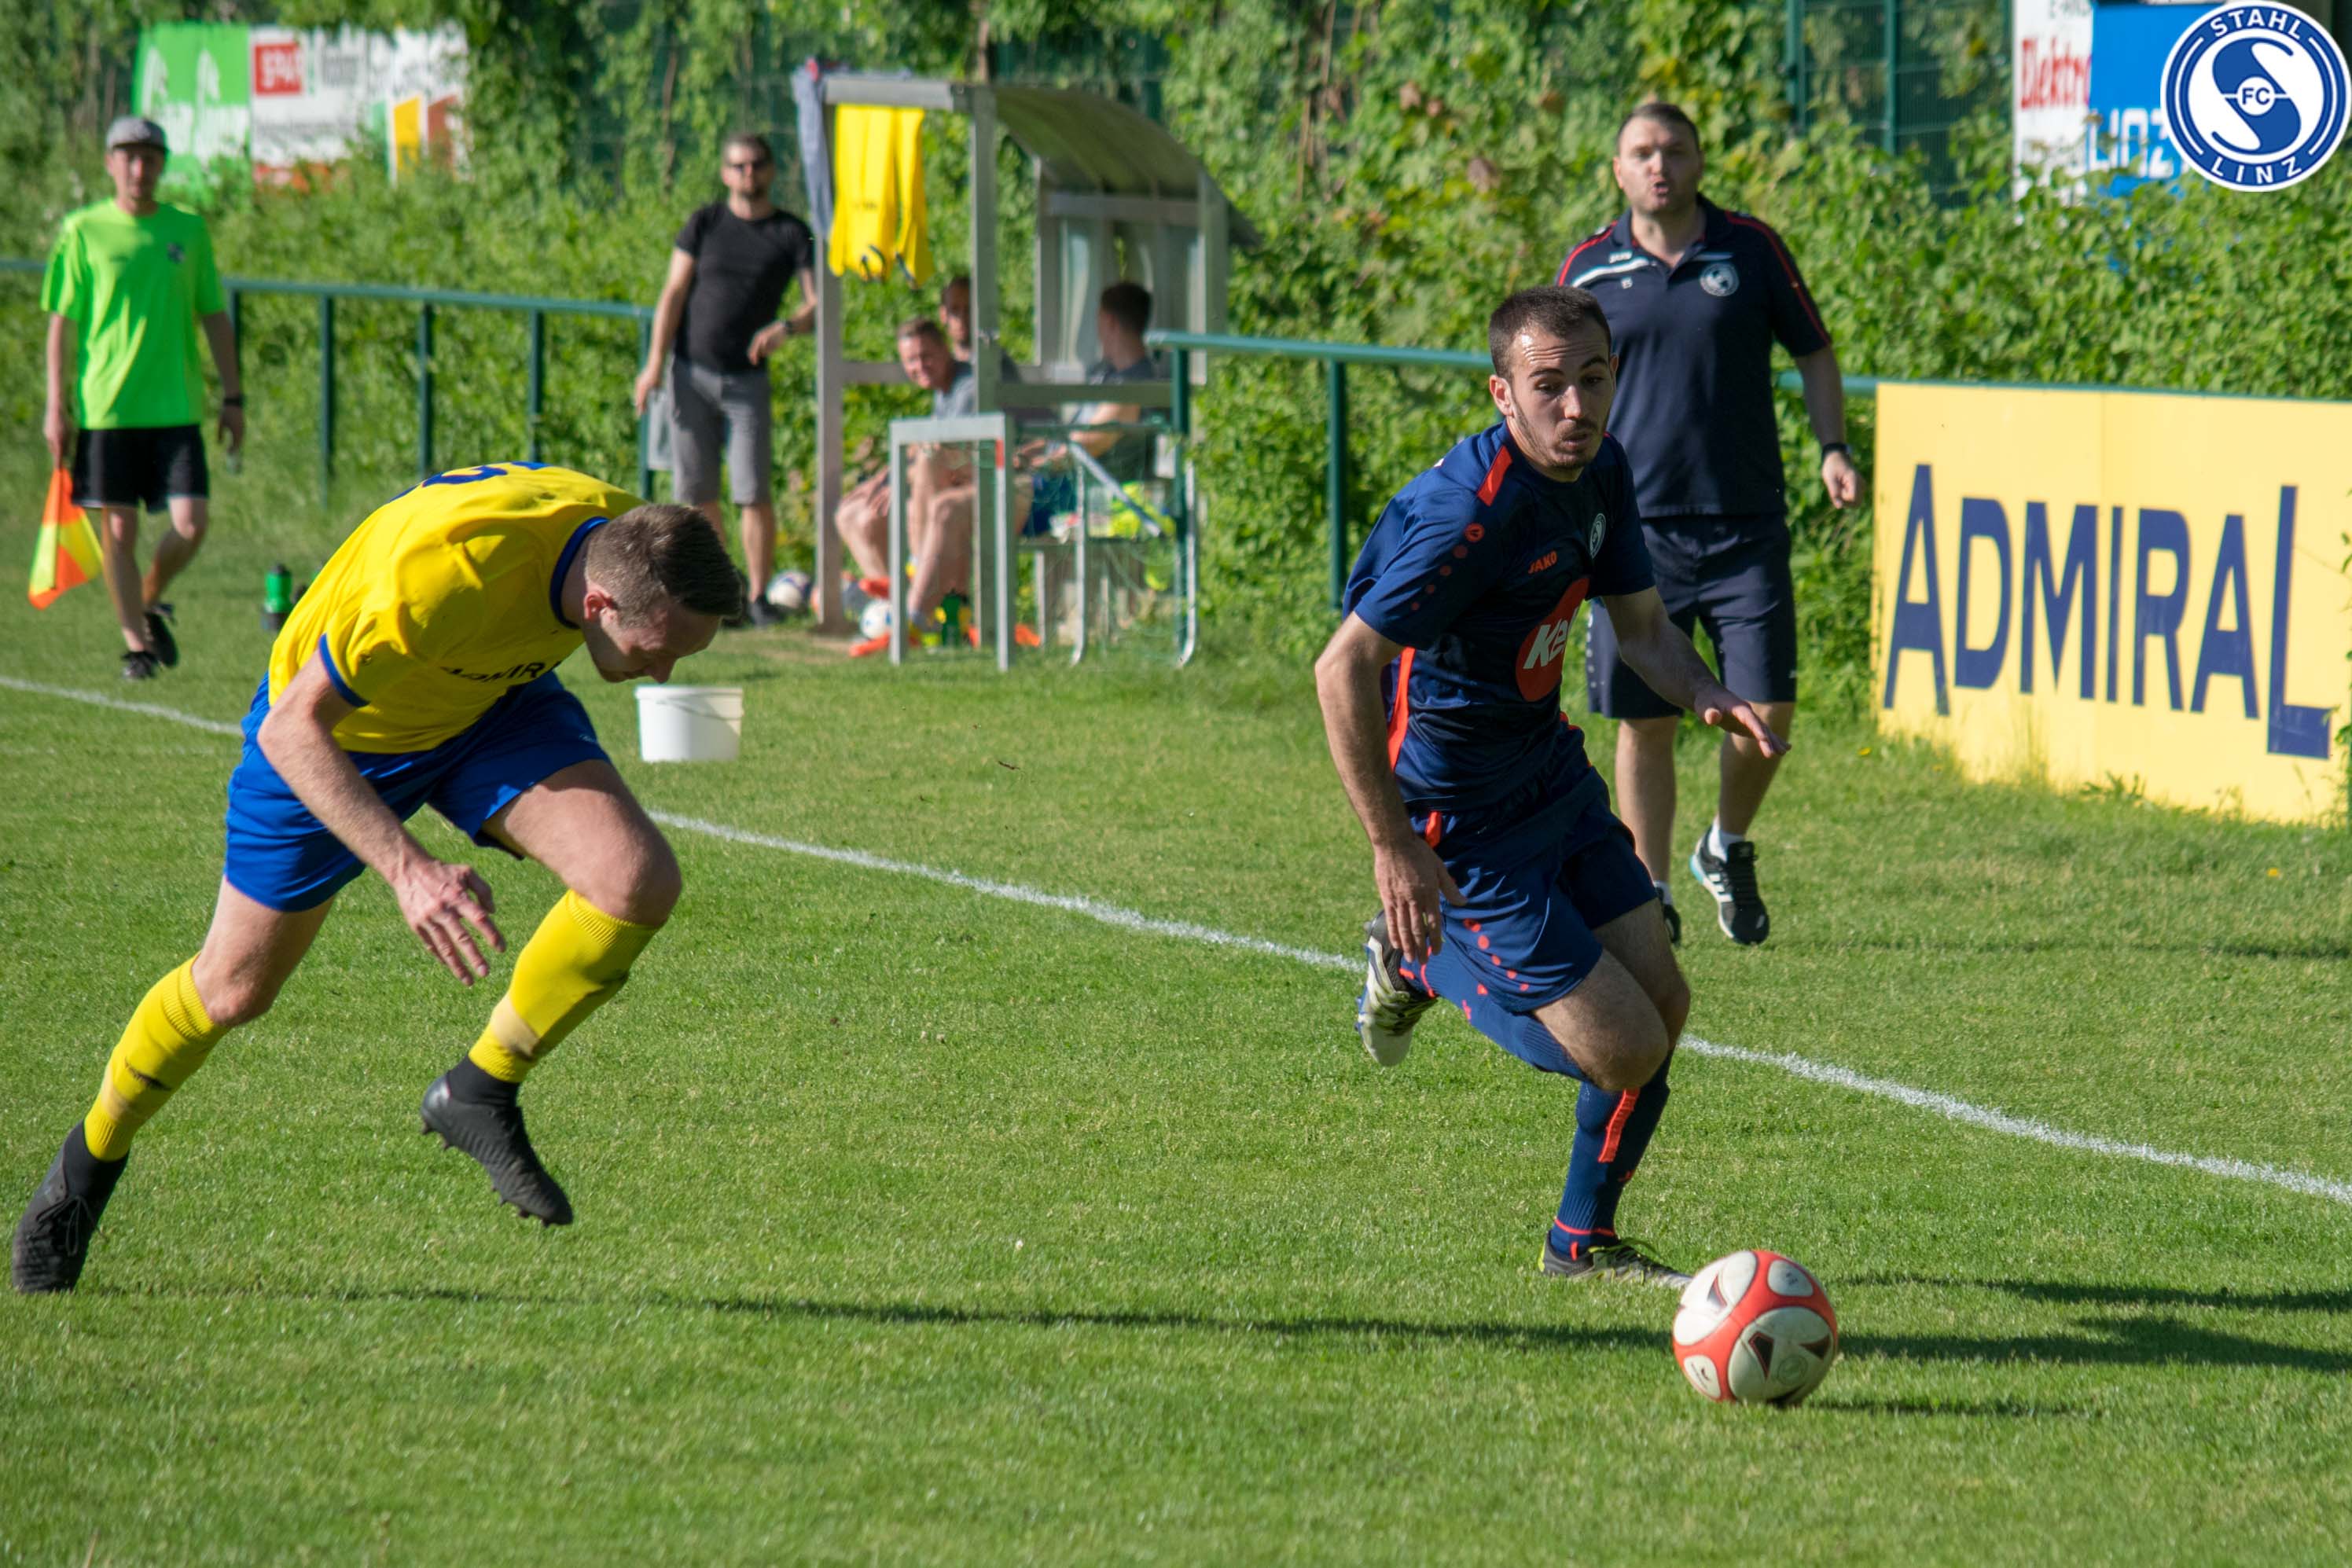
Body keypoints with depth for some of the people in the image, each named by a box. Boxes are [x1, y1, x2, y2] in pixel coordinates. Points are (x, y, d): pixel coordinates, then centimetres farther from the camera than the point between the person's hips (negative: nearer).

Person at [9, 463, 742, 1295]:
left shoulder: (631, 538, -25)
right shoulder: (444, 574, -44)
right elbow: (290, 727, -35)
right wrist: (407, 868, -43)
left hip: (492, 700, 5)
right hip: (330, 725, -5)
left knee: (639, 880, -21)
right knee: (234, 988, 8)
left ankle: (480, 1095, -2)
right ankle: (91, 1156, 37)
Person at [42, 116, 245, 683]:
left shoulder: (188, 230, 8)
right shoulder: (83, 231, 1)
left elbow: (214, 317, 14)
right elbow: (61, 323, 1)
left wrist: (232, 396, 10)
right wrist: (57, 406, -4)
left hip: (176, 405, 2)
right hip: (104, 406, -2)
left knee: (191, 523, -7)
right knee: (119, 530, -1)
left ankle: (151, 602, 20)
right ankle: (135, 642, 12)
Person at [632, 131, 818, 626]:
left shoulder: (791, 234, 3)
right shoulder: (706, 224, 6)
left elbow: (817, 303, -4)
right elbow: (674, 293, 4)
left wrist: (787, 328, -26)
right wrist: (656, 363, -5)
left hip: (747, 380, -1)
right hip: (691, 374, 1)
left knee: (754, 493, -9)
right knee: (698, 491, 2)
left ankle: (758, 597, -4)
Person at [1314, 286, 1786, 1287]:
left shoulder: (1599, 473, -1)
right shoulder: (1471, 511, -29)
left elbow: (1640, 625, 13)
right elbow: (1343, 668, -29)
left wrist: (1705, 695, -10)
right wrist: (1393, 848, -30)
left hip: (1551, 778, 9)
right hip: (1462, 826, -9)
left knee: (1663, 1004, 10)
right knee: (1627, 1049, -9)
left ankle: (1586, 1242, 30)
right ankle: (1422, 960, 14)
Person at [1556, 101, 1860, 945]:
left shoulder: (1751, 249, 2)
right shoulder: (1588, 270, 3)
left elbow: (1815, 353, 11)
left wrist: (1833, 448, -2)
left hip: (1745, 526, 0)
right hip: (1634, 525, 0)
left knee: (1766, 709, -5)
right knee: (1645, 721, 1)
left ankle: (1727, 850, 21)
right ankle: (1650, 892, 14)